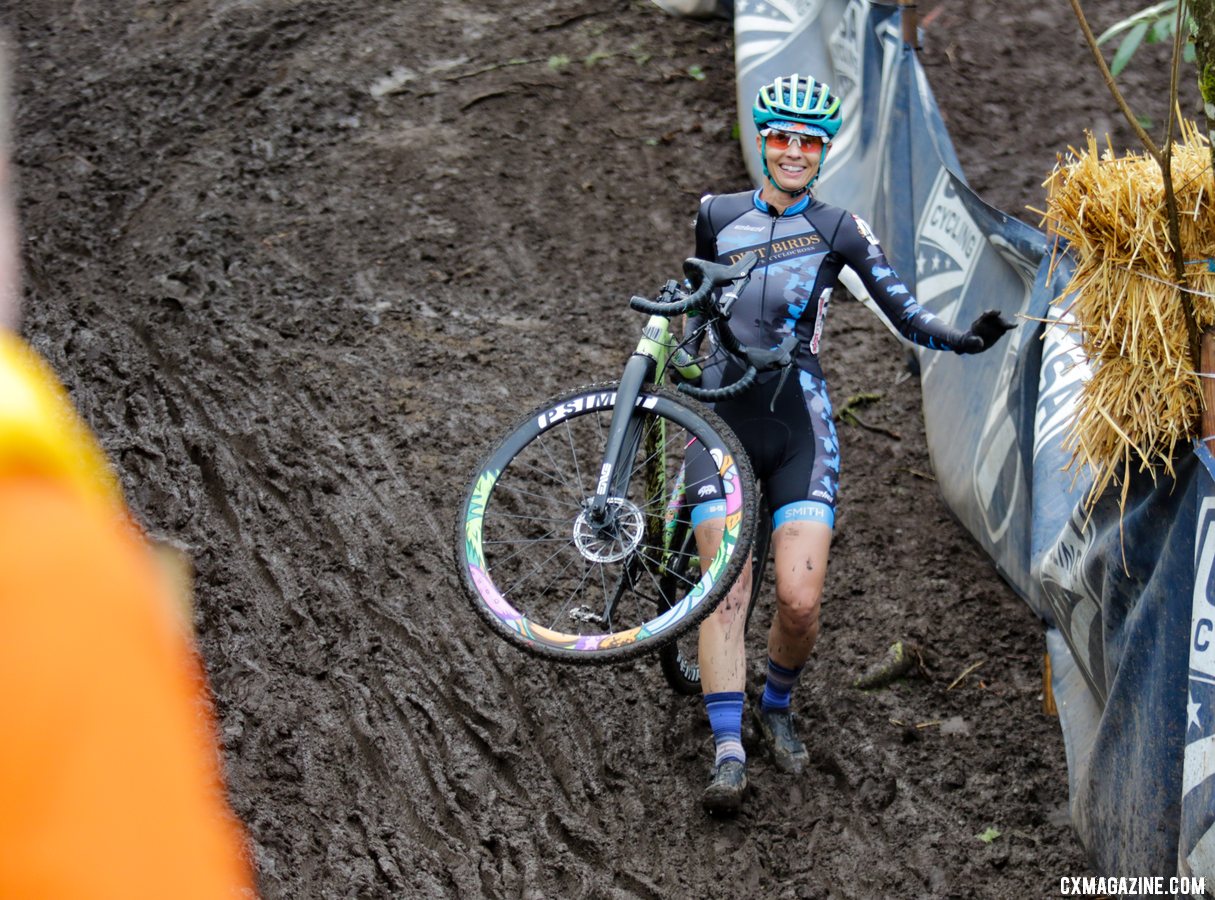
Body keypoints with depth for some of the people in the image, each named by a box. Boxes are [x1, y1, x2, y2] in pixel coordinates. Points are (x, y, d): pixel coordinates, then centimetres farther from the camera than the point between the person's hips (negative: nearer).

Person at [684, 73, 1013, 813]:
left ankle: (777, 708, 20)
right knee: (726, 591, -11)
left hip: (801, 425, 0)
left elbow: (907, 315, -1)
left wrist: (967, 339, -17)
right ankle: (729, 754, -11)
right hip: (725, 418, 1)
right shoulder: (717, 216, 9)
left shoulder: (840, 230, 5)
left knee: (800, 600, -9)